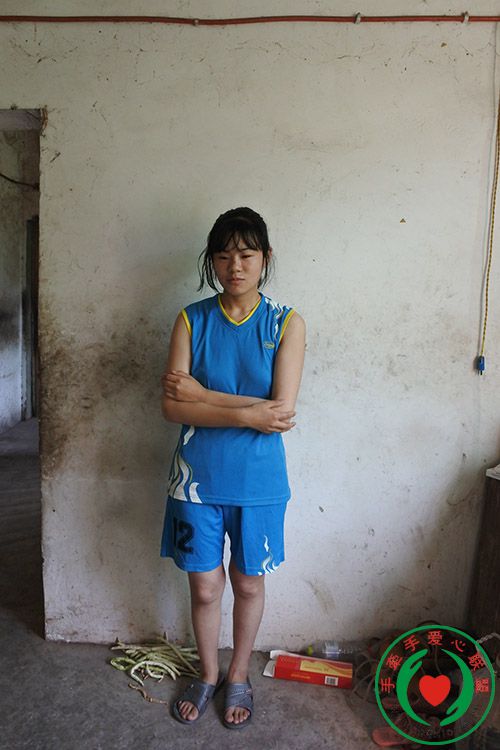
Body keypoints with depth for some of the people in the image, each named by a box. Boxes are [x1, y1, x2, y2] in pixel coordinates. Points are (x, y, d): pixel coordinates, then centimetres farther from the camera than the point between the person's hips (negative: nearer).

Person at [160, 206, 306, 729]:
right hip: (197, 476, 1)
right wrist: (246, 413, -22)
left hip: (258, 480, 0)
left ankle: (238, 676, 44)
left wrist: (203, 394, -16)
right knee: (205, 587, 15)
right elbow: (172, 406, -12)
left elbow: (280, 411, -17)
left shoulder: (287, 324, -7)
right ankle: (208, 674, 43)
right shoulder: (192, 319, -4)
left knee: (248, 585, 18)